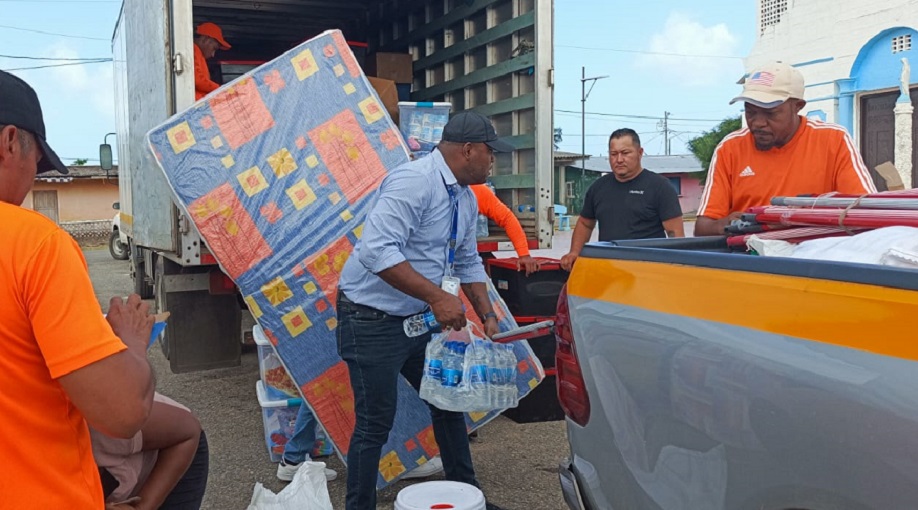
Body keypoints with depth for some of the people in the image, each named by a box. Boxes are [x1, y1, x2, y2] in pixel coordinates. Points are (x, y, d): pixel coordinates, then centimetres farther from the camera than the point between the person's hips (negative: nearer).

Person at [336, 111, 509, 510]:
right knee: (376, 424, -1)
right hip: (373, 321, -9)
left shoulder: (466, 199, 7)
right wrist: (437, 296, -32)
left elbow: (468, 263, 17)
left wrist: (488, 317, 10)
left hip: (419, 320, 9)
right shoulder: (413, 182, -24)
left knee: (449, 402, 16)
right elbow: (377, 251, -34)